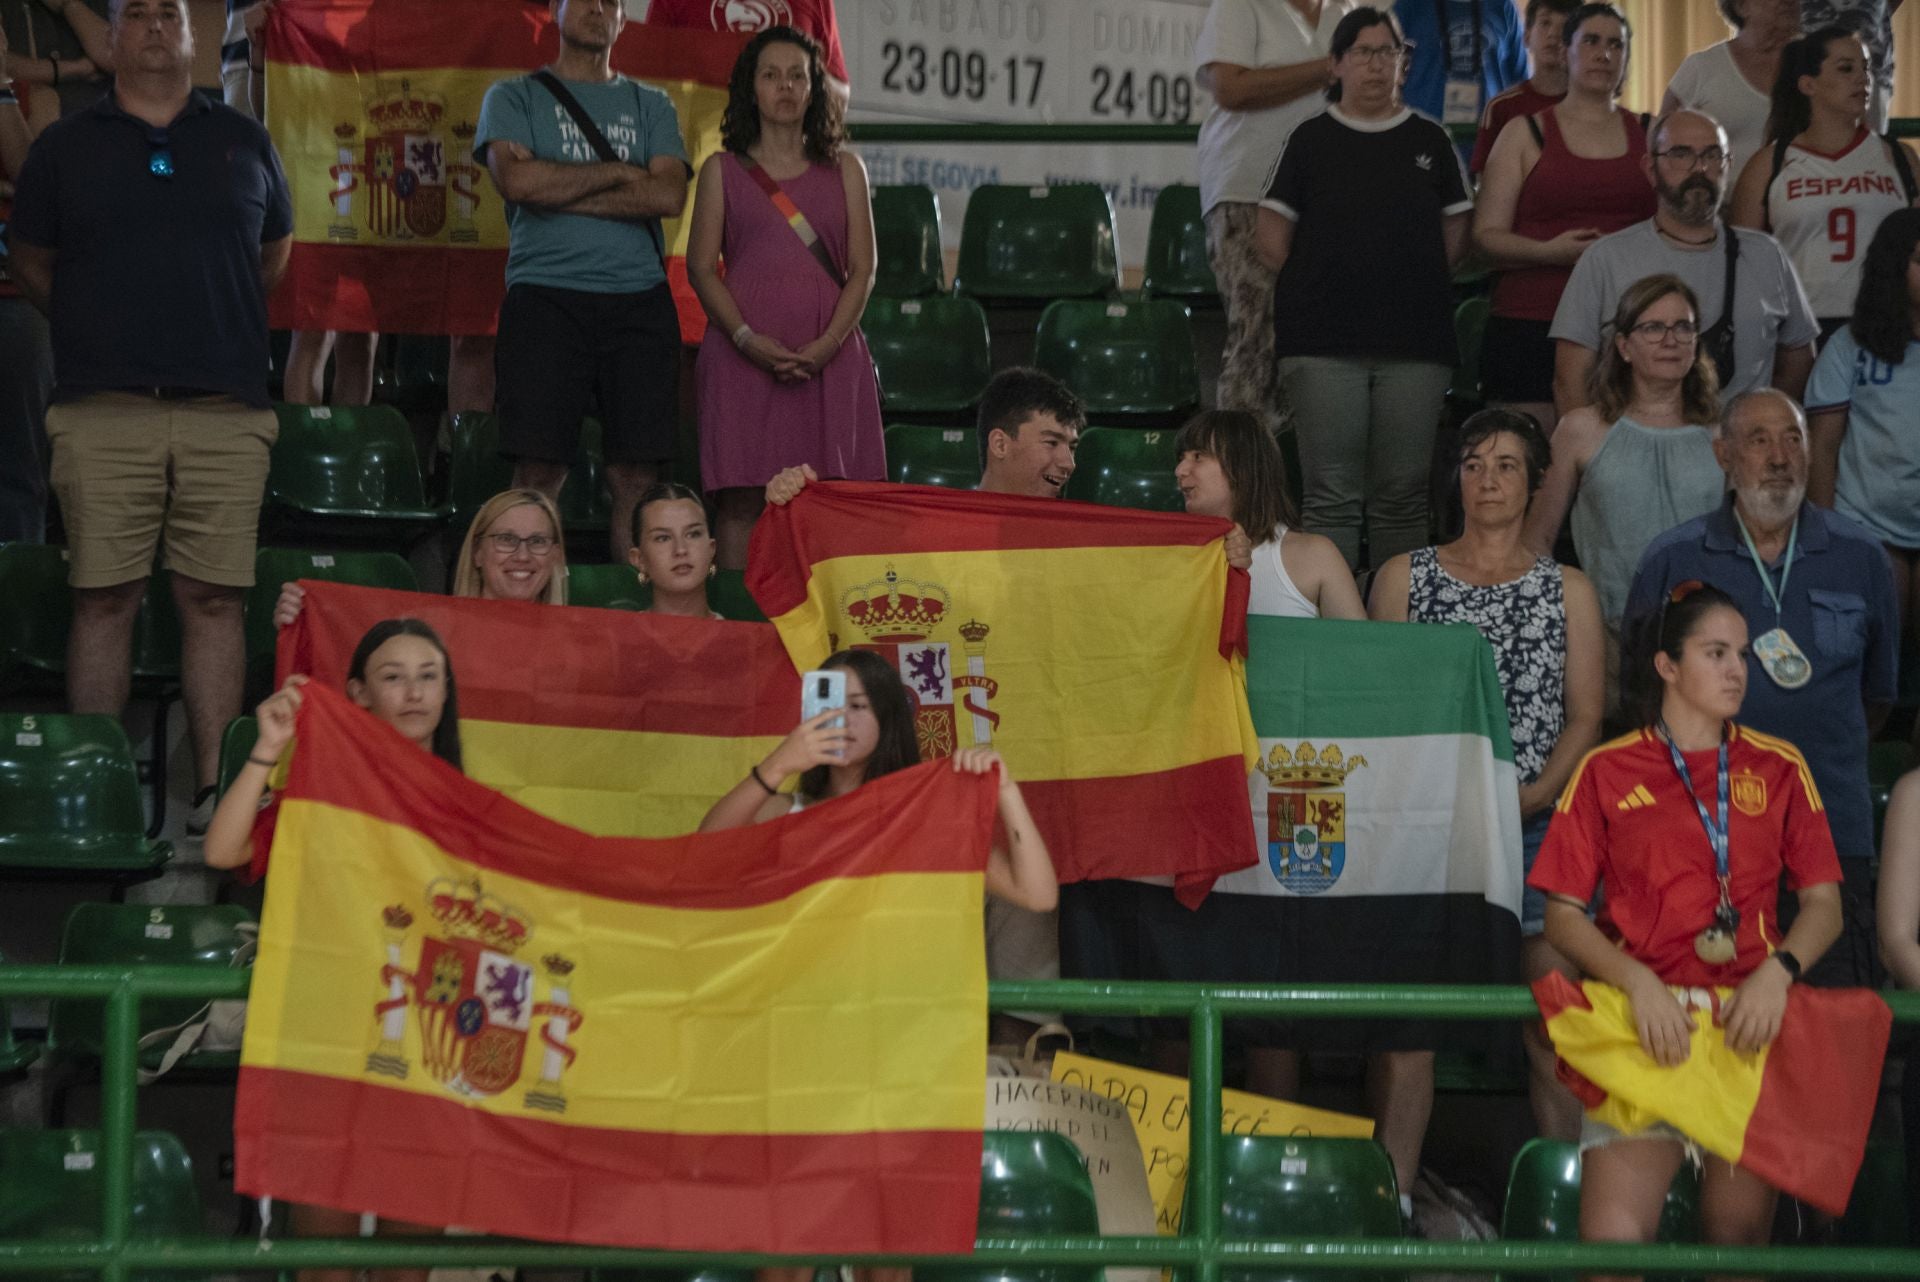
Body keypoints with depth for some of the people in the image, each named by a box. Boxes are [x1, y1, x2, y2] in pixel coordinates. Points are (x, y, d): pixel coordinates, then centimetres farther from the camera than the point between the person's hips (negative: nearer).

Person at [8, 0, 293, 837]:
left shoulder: (243, 143, 15)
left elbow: (274, 256, 25)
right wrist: (104, 328, 11)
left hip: (225, 413, 1)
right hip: (103, 413, -1)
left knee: (214, 598, -1)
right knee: (103, 598, -3)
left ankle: (215, 792, 1)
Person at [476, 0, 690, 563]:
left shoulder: (650, 105, 18)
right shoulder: (514, 97, 12)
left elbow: (669, 195, 0)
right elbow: (516, 180, -7)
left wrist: (558, 191, -5)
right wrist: (618, 171, -1)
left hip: (639, 300, 2)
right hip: (545, 298, -2)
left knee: (637, 474, -3)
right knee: (538, 469, -9)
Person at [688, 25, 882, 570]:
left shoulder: (844, 171, 15)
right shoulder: (723, 170, 12)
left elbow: (862, 269, 8)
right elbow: (701, 267, 4)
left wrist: (827, 344, -9)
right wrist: (747, 339, -12)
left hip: (829, 355, 1)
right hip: (746, 354, -1)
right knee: (742, 500, -7)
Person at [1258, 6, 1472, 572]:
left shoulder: (1429, 142, 13)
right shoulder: (1310, 140, 9)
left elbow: (1456, 234, 15)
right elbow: (1271, 237, 8)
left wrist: (1414, 286, 6)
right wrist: (1316, 287, 3)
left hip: (1415, 340, 2)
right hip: (1324, 341, -2)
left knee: (1402, 494, 1)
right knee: (1331, 496, -6)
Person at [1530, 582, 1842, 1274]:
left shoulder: (1779, 769, 15)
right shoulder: (1607, 771, 9)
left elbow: (1824, 903, 12)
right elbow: (1562, 914, 4)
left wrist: (1777, 971, -9)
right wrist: (1639, 983, -12)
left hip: (1750, 1023, 2)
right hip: (1647, 1021, -2)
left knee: (1739, 1232, 2)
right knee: (1612, 1236, -18)